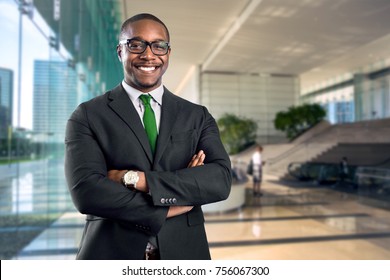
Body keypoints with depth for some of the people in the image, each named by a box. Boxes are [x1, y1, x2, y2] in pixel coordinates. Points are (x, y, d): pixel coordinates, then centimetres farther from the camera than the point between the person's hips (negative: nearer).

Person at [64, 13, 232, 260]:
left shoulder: (198, 116, 1)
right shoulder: (88, 116, -4)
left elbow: (221, 179, -12)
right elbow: (86, 191, -16)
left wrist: (135, 179, -19)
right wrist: (168, 207, -16)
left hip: (183, 255, 2)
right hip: (112, 255, -1)